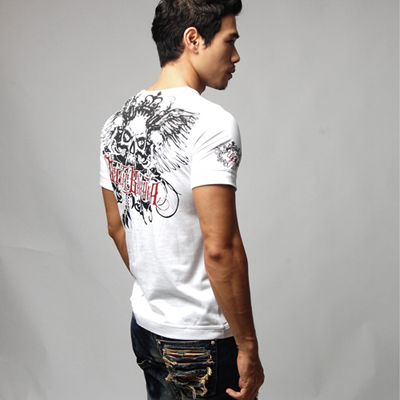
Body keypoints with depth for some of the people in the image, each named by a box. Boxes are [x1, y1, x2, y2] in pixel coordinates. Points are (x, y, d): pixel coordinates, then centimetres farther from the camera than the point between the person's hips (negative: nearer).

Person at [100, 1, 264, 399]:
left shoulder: (117, 123, 5)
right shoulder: (211, 123, -21)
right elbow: (220, 248, -25)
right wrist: (248, 347, -17)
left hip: (144, 326, 8)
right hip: (202, 340, -8)